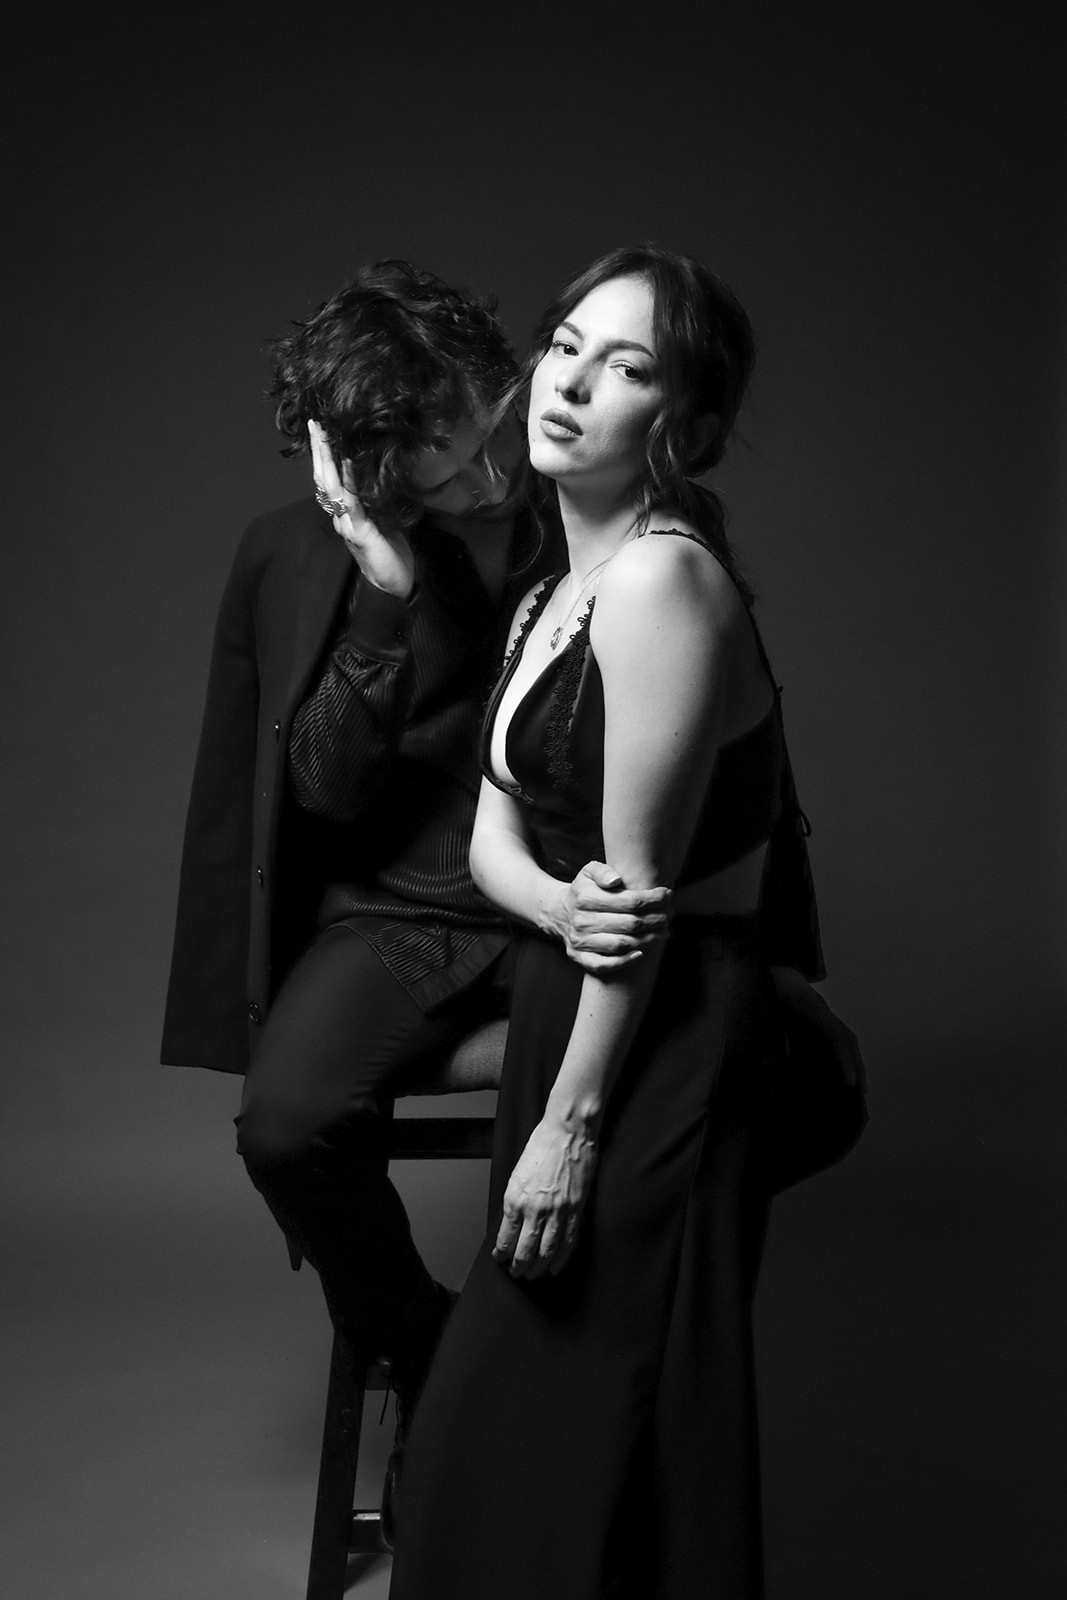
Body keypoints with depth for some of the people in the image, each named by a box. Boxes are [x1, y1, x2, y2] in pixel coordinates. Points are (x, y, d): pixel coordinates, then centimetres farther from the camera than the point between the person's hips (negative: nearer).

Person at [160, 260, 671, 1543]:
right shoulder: (289, 556, -2)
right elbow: (326, 786, -6)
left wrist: (590, 898, -20)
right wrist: (390, 602, -20)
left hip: (563, 908, -1)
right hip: (388, 916, 1)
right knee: (287, 1124, -26)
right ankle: (423, 1364, 5)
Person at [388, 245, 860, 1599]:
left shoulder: (660, 577, -17)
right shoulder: (553, 594, 12)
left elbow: (644, 887, -18)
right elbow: (494, 839, 7)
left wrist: (570, 1124, -15)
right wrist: (569, 907, -15)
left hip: (665, 1044, -9)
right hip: (577, 1006, 9)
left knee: (587, 1428, 2)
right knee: (517, 1423, 18)